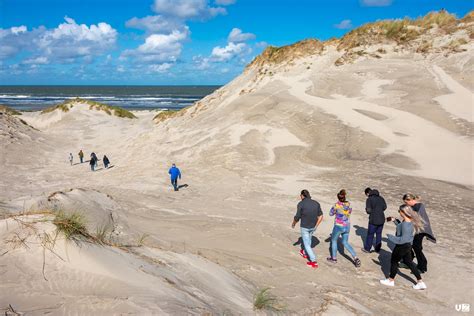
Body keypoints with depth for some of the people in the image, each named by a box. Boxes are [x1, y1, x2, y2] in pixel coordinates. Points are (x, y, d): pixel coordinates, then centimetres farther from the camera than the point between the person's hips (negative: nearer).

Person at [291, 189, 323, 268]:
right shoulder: (316, 203, -6)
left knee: (306, 244, 8)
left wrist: (293, 223, 6)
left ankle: (314, 262, 6)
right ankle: (305, 253, 52)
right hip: (313, 226, 5)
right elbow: (321, 216, -3)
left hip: (304, 227, -5)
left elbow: (297, 217, -15)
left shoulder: (301, 204, -19)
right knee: (309, 239, 30)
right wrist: (316, 226, 9)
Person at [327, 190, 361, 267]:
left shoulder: (337, 205, -18)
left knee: (334, 240, 19)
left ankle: (334, 258, 29)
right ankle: (356, 258, 5)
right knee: (345, 243, 19)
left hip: (338, 227, -5)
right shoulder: (349, 204, -3)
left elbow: (331, 213, -5)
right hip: (347, 227, 5)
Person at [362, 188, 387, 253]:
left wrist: (366, 209, 4)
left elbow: (368, 211, -17)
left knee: (370, 234, 10)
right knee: (379, 234, 17)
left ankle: (367, 248, 22)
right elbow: (385, 207, 10)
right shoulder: (381, 198, 4)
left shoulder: (369, 199, -13)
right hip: (381, 219, 5)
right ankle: (377, 248, 27)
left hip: (373, 220, -5)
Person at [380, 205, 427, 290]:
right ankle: (420, 282, 24)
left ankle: (391, 280, 31)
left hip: (402, 246, -9)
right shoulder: (410, 221, -1)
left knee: (394, 261, 12)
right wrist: (394, 220, 15)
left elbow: (403, 239, -30)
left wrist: (391, 237, -22)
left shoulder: (406, 224, -31)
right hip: (408, 245, 9)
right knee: (409, 262, 20)